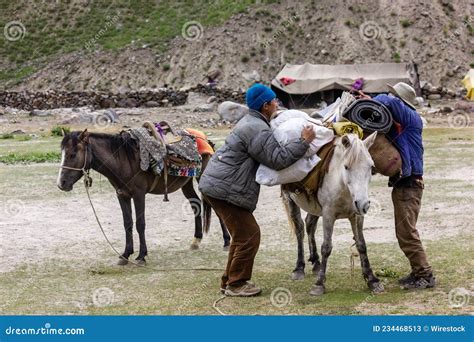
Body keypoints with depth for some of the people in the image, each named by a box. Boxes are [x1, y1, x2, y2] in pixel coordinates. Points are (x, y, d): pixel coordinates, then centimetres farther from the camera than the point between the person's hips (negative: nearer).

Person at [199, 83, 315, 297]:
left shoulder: (250, 122, 17)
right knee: (248, 235, -5)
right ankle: (236, 284, 2)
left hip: (214, 184, 11)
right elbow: (278, 159, -20)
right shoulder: (258, 131, -18)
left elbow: (272, 153, 25)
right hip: (224, 189, -11)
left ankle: (229, 280, 25)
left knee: (242, 234, 18)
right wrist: (304, 141, -16)